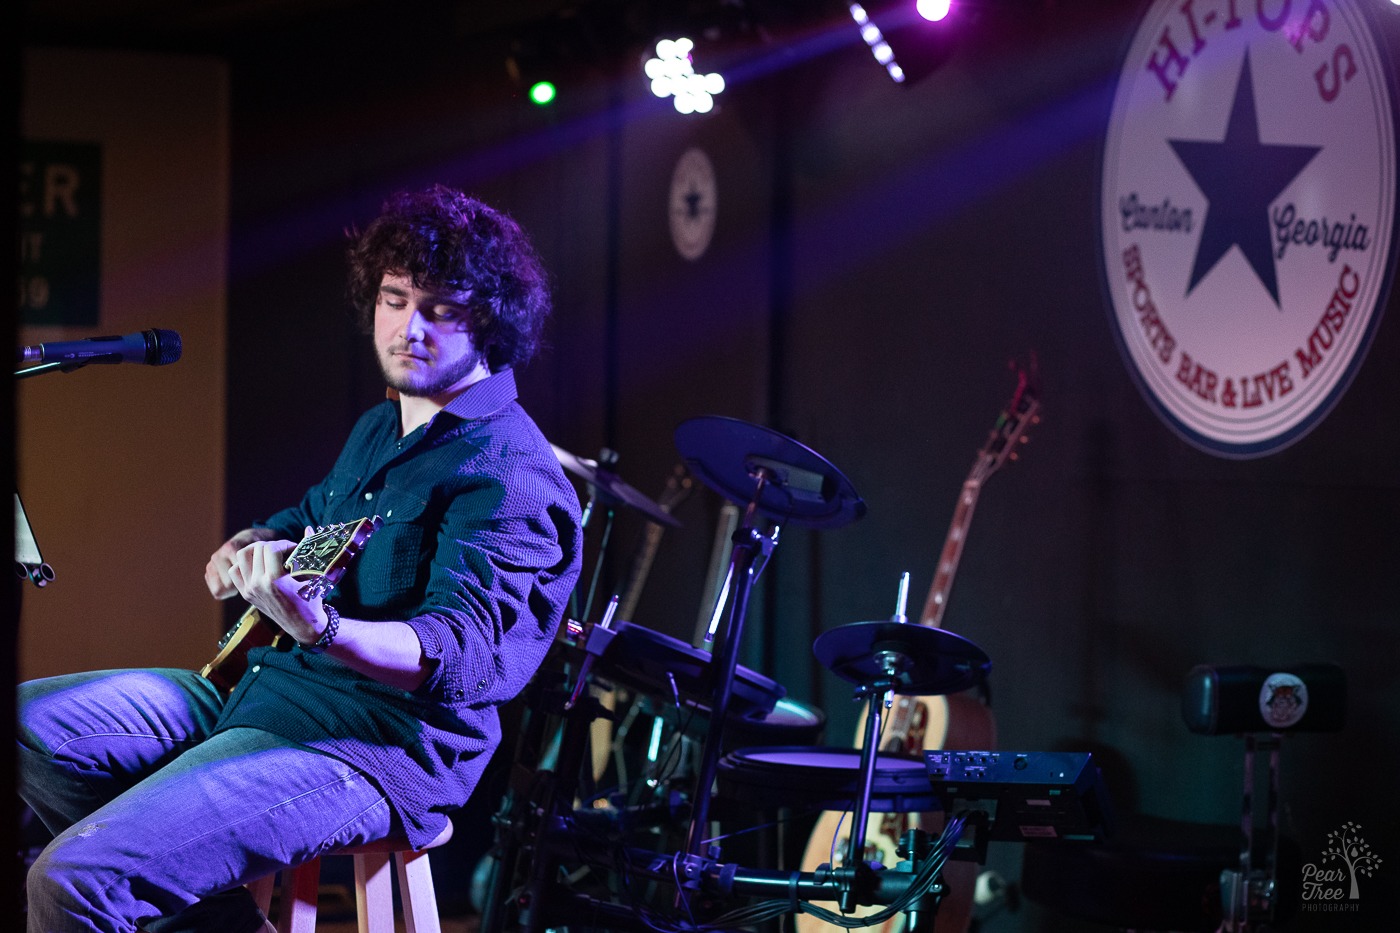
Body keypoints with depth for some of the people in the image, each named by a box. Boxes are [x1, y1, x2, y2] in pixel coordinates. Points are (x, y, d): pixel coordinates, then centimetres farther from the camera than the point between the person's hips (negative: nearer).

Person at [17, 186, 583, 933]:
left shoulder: (509, 478, -15)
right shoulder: (379, 429, 15)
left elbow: (461, 655, -28)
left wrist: (319, 627, -46)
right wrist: (248, 548, 10)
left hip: (375, 747, -10)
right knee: (29, 722, 8)